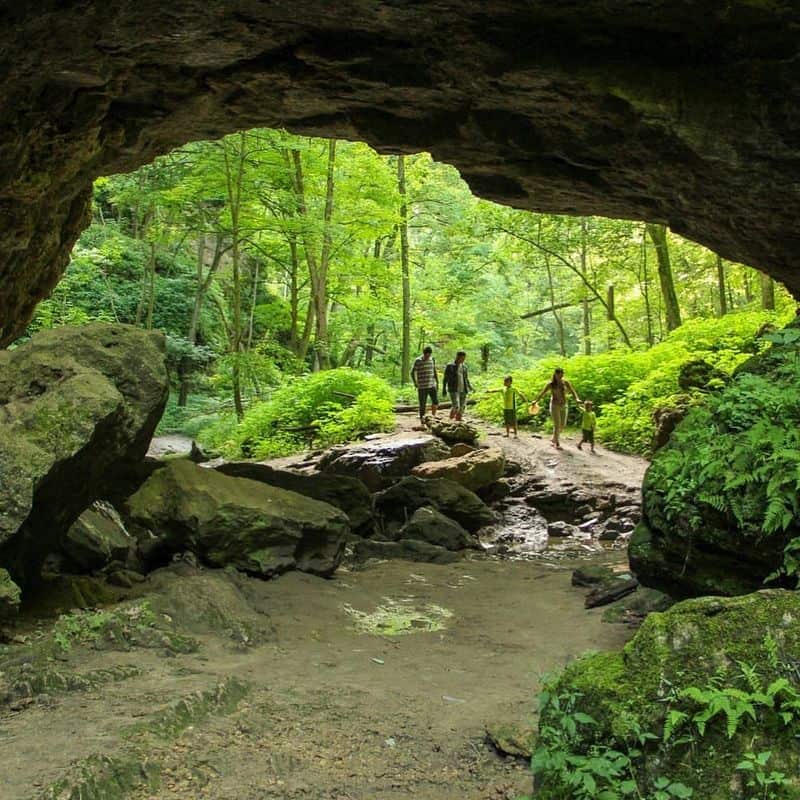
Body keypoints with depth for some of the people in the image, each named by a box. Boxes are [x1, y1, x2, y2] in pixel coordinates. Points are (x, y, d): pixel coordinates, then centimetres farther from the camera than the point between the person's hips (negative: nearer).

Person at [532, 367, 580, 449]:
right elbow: (542, 393, -8)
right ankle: (557, 444, 1)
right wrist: (536, 400, -17)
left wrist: (577, 399, -24)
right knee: (557, 425, -8)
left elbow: (572, 391, -6)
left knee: (563, 425, 9)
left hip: (563, 406, 5)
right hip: (555, 405, -5)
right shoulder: (550, 384, -7)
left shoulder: (565, 382, 2)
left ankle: (554, 440, 30)